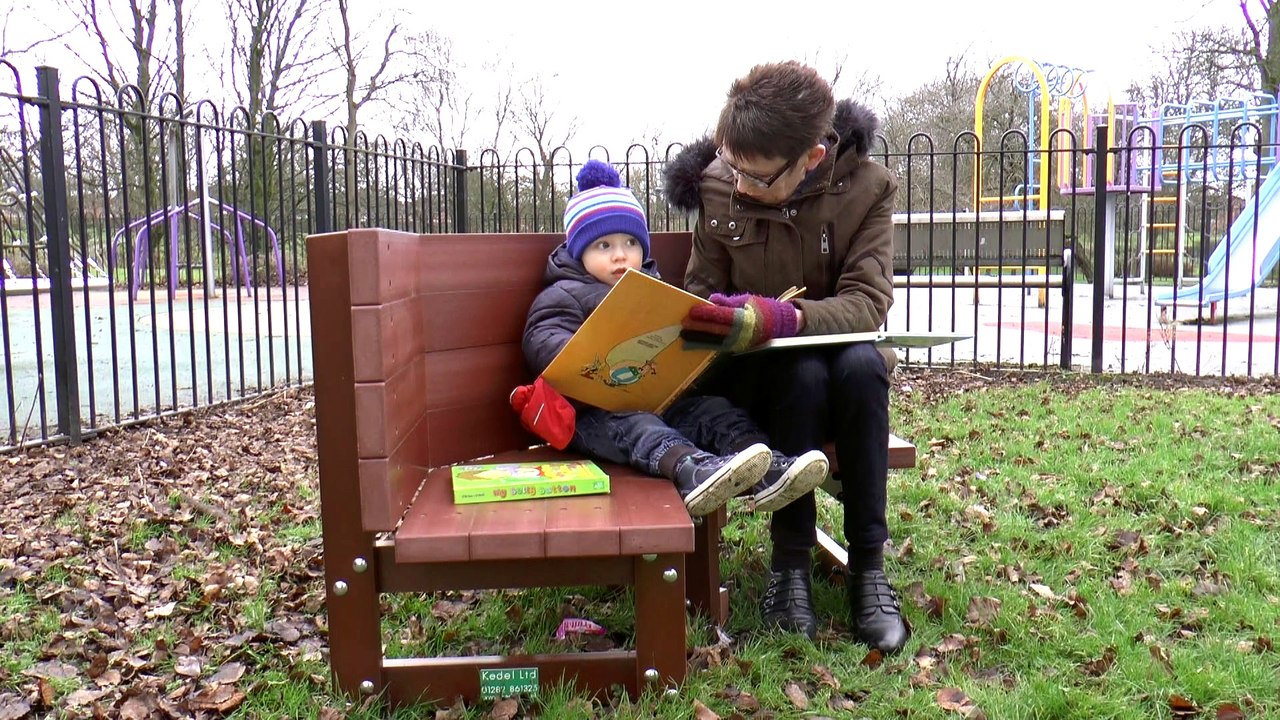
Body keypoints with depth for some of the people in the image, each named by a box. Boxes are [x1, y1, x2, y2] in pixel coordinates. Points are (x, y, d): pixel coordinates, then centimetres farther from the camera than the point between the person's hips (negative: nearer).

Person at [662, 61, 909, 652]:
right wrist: (682, 319, -22)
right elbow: (702, 287, 3)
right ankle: (790, 563, -22)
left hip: (842, 362, 0)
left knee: (861, 364, -35)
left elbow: (867, 301, -21)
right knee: (804, 374, -35)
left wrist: (782, 319, -41)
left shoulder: (866, 187, -11)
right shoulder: (717, 185, -6)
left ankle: (868, 564, -24)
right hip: (753, 373, 0)